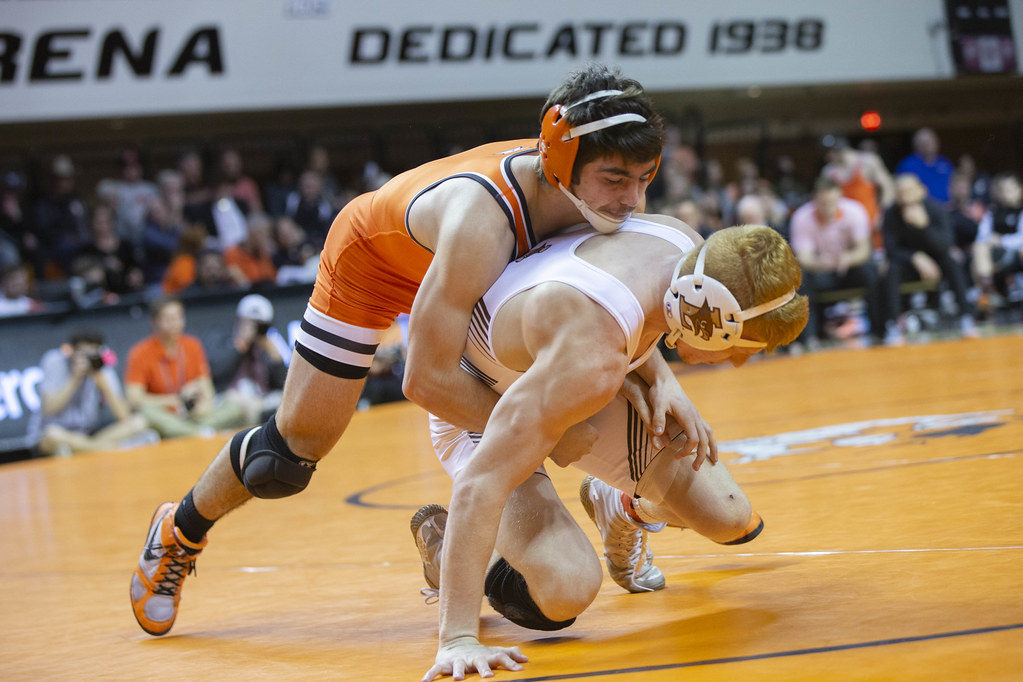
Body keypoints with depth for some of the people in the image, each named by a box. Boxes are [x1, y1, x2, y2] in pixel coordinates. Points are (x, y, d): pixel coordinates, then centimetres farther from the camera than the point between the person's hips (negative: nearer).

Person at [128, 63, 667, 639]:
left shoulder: (607, 191, -29)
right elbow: (427, 379, -45)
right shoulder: (481, 219, -48)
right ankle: (180, 532, 28)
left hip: (458, 262, 6)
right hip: (371, 259, -6)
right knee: (292, 452, -1)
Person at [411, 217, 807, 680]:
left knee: (731, 521, 0)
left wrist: (658, 381, -4)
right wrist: (459, 640, -48)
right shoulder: (592, 359, -45)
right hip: (479, 408, -7)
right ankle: (442, 538, 4)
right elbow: (479, 485, -46)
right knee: (567, 591, -27)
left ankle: (616, 508, 33)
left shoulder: (686, 245, -22)